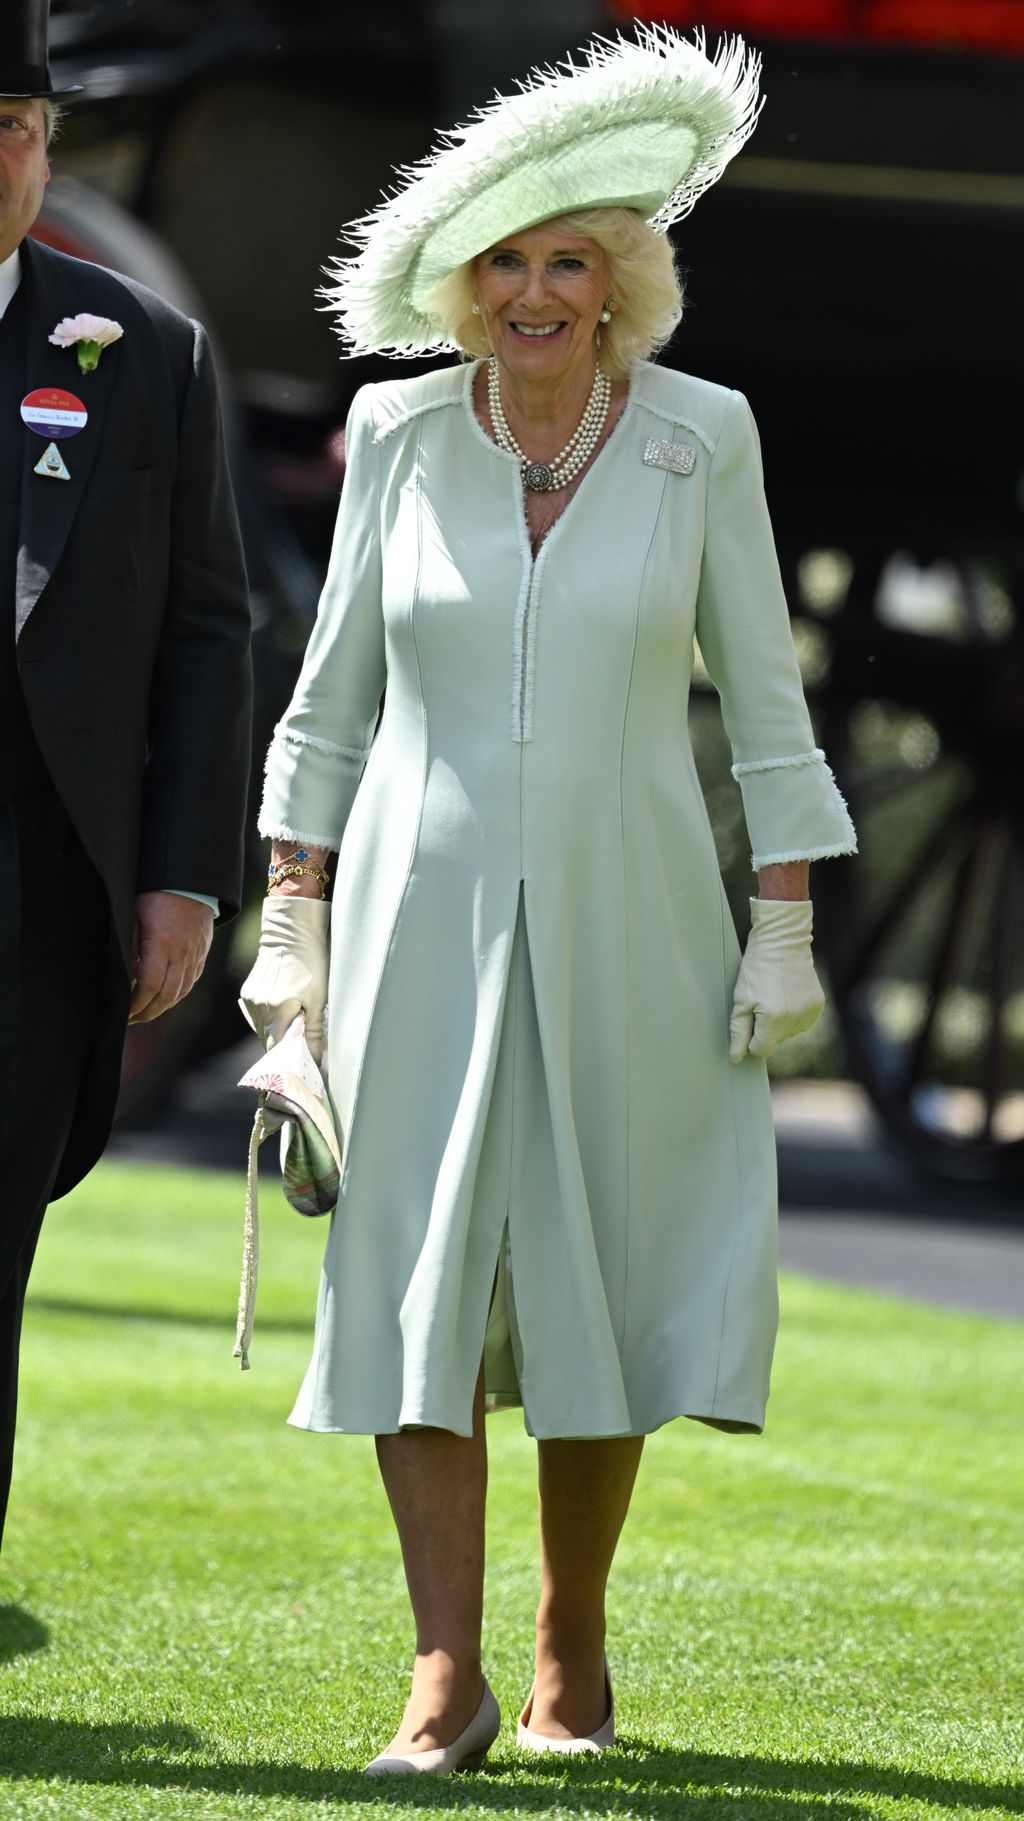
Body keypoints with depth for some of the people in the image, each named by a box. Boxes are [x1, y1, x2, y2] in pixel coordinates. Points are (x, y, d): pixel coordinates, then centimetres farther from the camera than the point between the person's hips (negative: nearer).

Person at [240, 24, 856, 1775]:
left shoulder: (701, 439, -2)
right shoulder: (401, 435, 1)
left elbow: (765, 702, 2)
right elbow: (331, 698, 7)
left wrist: (786, 934, -3)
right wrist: (290, 930, 3)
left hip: (622, 924, -1)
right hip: (426, 921, 1)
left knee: (603, 1285, 4)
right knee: (418, 1282, -5)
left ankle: (573, 1651, 20)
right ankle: (447, 1678, -2)